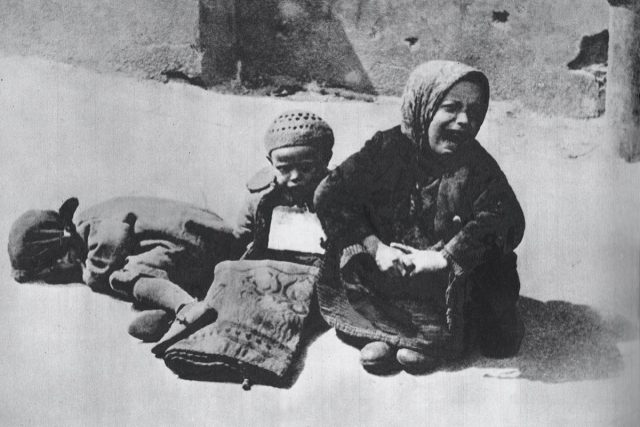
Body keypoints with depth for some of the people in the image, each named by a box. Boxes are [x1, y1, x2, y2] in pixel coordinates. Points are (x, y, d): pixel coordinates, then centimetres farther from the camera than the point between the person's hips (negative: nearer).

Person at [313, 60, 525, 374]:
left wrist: (444, 257, -24)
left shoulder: (475, 164, -1)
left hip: (450, 275, -1)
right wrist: (374, 247, -18)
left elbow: (505, 218, -14)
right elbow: (328, 195, -7)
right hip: (387, 266, 1)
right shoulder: (386, 148, -3)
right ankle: (383, 333, -16)